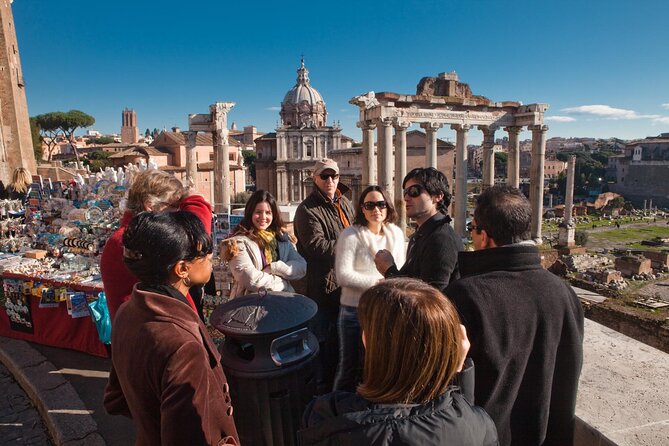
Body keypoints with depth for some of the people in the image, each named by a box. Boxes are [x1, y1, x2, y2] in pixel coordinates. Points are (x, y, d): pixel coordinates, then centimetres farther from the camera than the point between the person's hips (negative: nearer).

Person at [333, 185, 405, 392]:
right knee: (350, 369, 11)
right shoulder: (350, 235, -11)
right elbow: (343, 276, -18)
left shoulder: (396, 233, 3)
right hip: (355, 311, -4)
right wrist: (378, 281, -17)